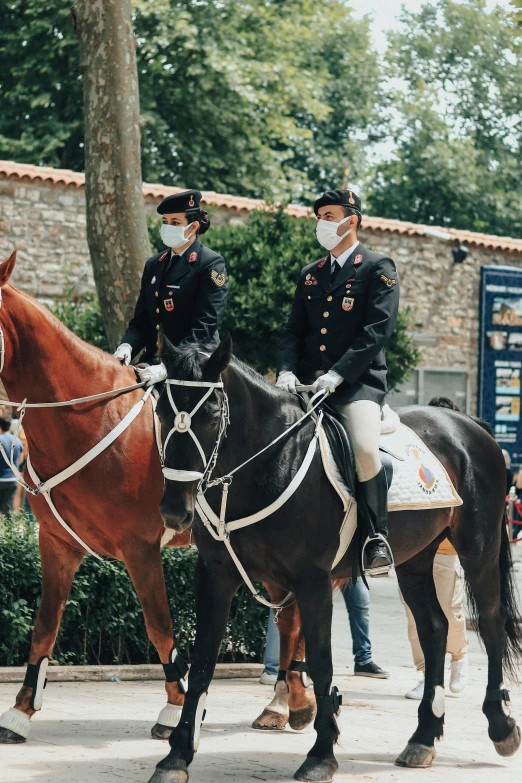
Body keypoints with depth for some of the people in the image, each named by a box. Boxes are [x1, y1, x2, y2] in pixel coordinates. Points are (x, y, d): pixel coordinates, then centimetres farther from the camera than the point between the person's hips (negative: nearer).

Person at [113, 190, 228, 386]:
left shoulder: (211, 265, -4)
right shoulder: (153, 266, 16)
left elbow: (204, 327, -14)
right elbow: (141, 320, 15)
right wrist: (126, 347, -9)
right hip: (155, 364, 6)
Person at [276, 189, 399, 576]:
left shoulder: (378, 268, 2)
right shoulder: (310, 275, 21)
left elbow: (378, 329, -9)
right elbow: (294, 330, 16)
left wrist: (338, 374, -19)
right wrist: (286, 370, -5)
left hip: (359, 381, -6)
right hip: (308, 382, 6)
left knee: (365, 447, -31)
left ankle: (378, 537, -18)